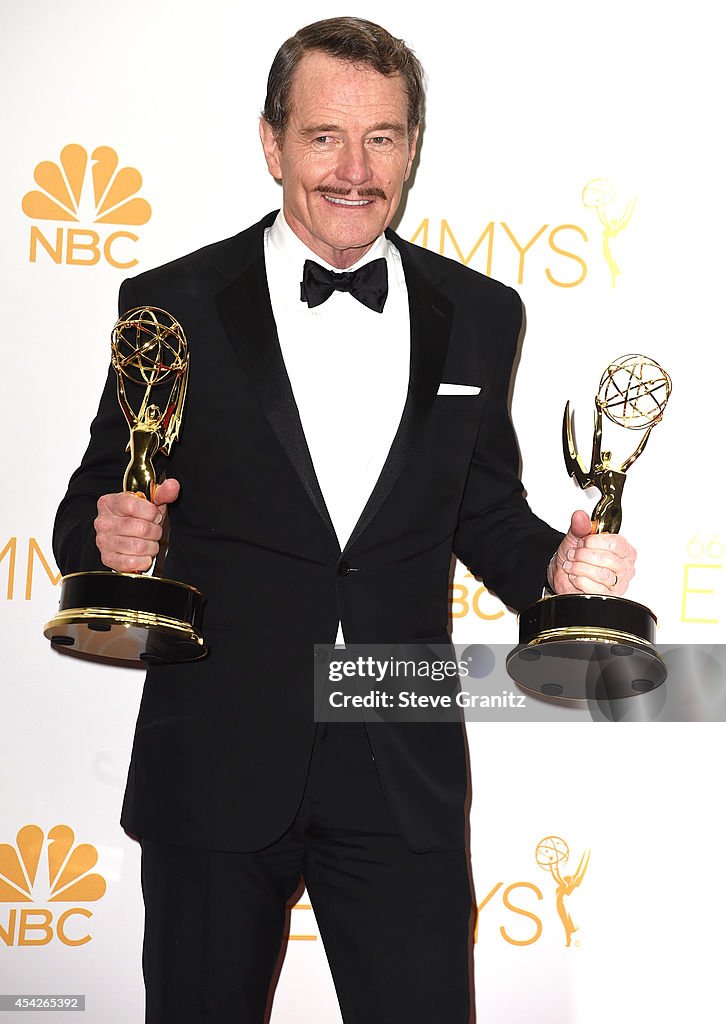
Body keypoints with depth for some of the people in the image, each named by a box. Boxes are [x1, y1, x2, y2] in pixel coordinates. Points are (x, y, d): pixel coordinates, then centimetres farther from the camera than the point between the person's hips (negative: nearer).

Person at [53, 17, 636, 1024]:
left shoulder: (479, 317, 5)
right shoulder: (175, 305, -3)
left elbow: (482, 508, 13)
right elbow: (94, 508, 1)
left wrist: (553, 565, -7)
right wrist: (108, 538, -21)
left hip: (405, 773, 1)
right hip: (215, 766, -1)